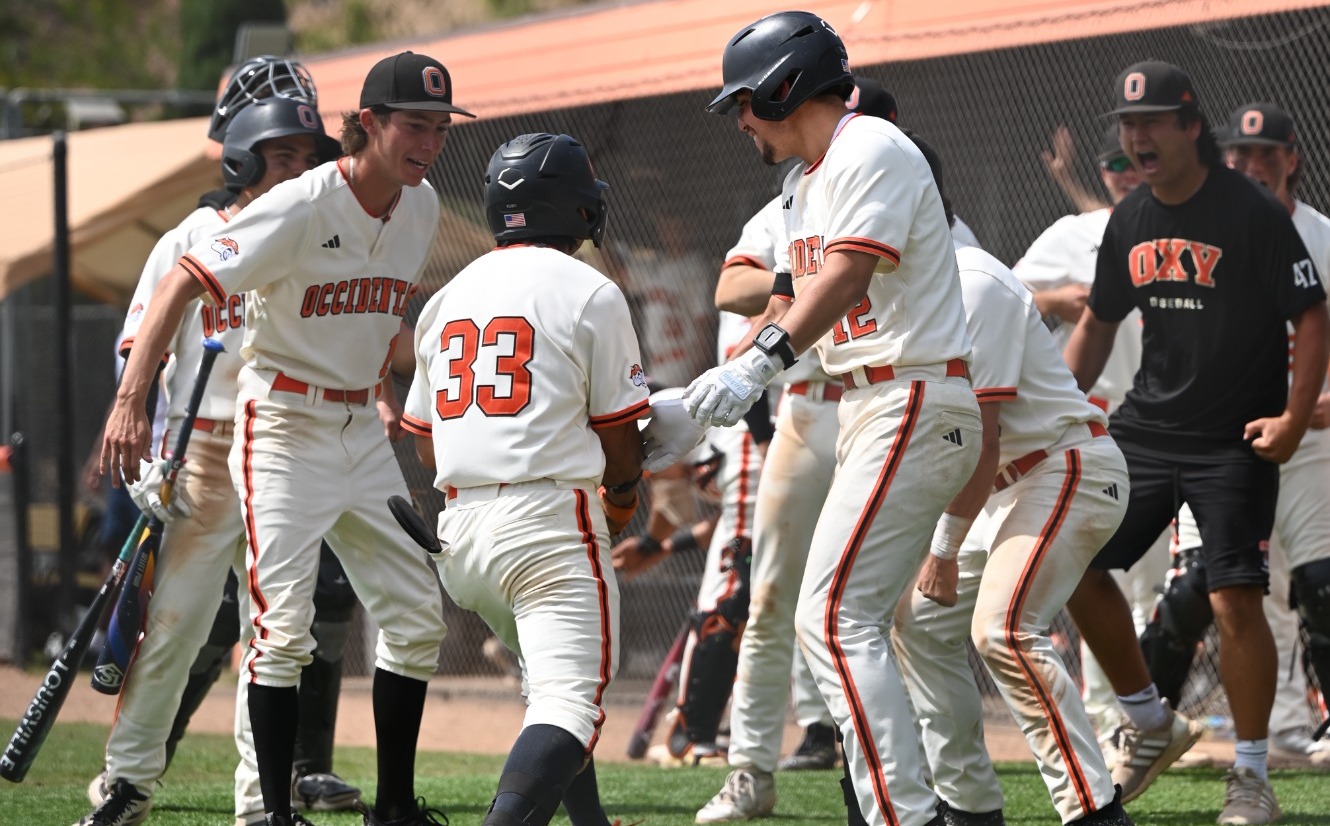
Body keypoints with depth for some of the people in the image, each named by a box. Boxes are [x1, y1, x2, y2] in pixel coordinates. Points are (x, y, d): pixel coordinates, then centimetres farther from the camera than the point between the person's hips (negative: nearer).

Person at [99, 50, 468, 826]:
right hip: (285, 426, -7)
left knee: (417, 617, 7)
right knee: (284, 625, -11)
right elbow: (183, 282, -25)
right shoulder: (301, 208, -20)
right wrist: (130, 401, -33)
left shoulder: (421, 208, 2)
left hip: (364, 431, 7)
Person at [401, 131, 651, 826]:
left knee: (553, 682, 25)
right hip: (549, 521, -7)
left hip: (457, 531, 7)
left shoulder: (447, 298, 14)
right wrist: (621, 497, 21)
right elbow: (620, 440, 0)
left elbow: (425, 444, 18)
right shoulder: (589, 293, -4)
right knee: (569, 702, -14)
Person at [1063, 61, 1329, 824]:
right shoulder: (1130, 222, 7)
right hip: (1145, 430, 7)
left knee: (1235, 598, -13)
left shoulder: (1253, 213, -13)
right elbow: (1099, 324, 19)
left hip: (1235, 444, -7)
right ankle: (1151, 725, 20)